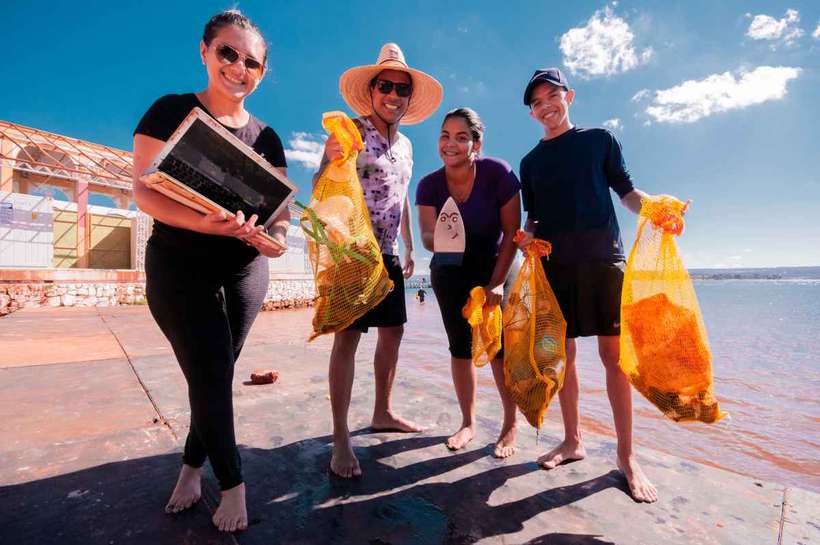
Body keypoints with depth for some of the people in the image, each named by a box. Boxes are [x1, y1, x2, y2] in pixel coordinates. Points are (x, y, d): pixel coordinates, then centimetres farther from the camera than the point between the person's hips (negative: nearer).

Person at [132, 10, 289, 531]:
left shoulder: (266, 137, 6)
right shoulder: (171, 112, -3)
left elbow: (281, 202, 1)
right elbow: (144, 190, -12)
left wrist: (277, 235, -22)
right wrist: (200, 222, -31)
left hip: (245, 269, 4)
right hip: (179, 266, -3)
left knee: (217, 372, 10)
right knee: (210, 373, -4)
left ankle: (193, 467, 31)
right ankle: (233, 483, 14)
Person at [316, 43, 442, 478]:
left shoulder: (404, 144, 16)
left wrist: (409, 247, 20)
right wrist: (331, 160, -34)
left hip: (387, 253, 8)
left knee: (393, 331, 11)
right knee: (348, 336, -8)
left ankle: (382, 412, 27)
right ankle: (341, 439, 3)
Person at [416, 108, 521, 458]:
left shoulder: (497, 173, -19)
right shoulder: (429, 185, -12)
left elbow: (511, 232, -16)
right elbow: (427, 237, -18)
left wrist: (497, 282, -19)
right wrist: (438, 238, -42)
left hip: (494, 267, -2)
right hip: (450, 274, 3)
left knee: (499, 344, -9)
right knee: (460, 346, 5)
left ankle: (511, 425, 11)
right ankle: (468, 423, 20)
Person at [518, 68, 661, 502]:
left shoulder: (599, 140, 13)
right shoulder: (531, 162, 18)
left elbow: (626, 192, 9)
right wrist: (527, 235, -4)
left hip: (602, 256, -2)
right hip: (554, 263, 3)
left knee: (613, 354, -3)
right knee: (562, 353, 4)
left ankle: (626, 455, 11)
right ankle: (572, 441, 19)